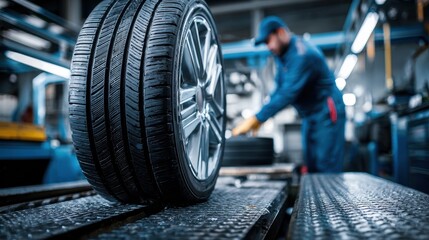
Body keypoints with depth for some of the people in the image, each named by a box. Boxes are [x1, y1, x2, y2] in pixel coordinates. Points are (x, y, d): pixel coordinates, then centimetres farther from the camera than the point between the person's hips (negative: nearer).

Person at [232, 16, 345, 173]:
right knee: (311, 167, 10)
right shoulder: (281, 53, 7)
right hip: (309, 117, 9)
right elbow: (279, 88, 8)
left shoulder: (303, 54, -23)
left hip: (327, 114, -9)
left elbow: (288, 93, -30)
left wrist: (256, 119, -30)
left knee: (327, 170, -7)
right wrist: (259, 118, -3)